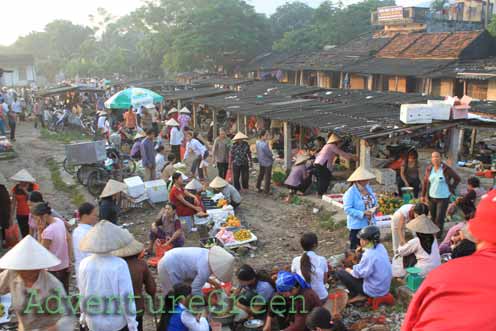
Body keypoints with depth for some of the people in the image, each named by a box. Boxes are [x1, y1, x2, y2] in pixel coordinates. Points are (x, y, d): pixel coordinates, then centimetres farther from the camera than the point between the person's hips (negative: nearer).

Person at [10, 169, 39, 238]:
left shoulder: (34, 187, -5)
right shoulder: (15, 189, 0)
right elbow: (13, 203, 2)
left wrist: (25, 190, -16)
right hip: (21, 215, 2)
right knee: (24, 235, 4)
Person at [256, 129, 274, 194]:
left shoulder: (257, 143, -4)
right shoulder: (265, 144, -30)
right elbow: (269, 153, -21)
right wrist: (272, 156, -1)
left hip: (261, 162, 8)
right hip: (267, 162, -8)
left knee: (261, 175, 21)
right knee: (268, 177, 4)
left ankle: (258, 188, 31)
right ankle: (266, 190, 11)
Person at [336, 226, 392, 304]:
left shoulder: (369, 255, -27)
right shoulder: (381, 247, -1)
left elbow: (359, 273, -19)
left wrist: (349, 271, -1)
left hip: (374, 291, -8)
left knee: (340, 273, -3)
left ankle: (357, 295, 4)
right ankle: (360, 294, 16)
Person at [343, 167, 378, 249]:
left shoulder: (368, 188, 6)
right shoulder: (350, 193, -17)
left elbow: (374, 201, 18)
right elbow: (347, 209, -22)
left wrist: (374, 208, -5)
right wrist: (363, 213, -27)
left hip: (370, 224, 7)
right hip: (357, 226, -7)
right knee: (355, 249, 4)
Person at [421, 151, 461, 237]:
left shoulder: (446, 169, -10)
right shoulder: (429, 169, 2)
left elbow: (457, 178, 1)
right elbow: (425, 182, 9)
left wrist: (451, 189, -1)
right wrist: (423, 195, 9)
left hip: (443, 197, -4)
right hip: (431, 197, 4)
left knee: (439, 218, -5)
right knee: (433, 218, 14)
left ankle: (438, 236, 4)